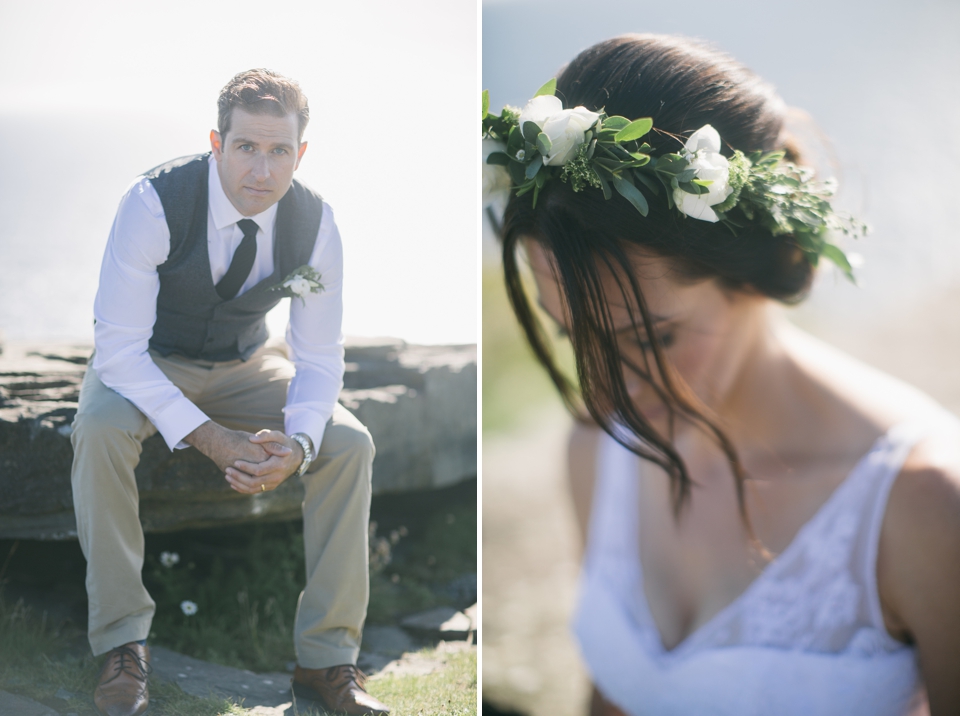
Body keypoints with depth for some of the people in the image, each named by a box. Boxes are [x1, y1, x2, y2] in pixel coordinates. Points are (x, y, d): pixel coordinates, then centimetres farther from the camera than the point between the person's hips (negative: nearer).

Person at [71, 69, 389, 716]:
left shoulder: (315, 221, -18)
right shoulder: (155, 202, -28)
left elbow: (319, 359, -12)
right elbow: (119, 348, -29)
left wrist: (298, 445, -34)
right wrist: (213, 439, -39)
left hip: (245, 363, 3)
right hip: (147, 364, -2)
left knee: (349, 444, -21)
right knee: (99, 430, -36)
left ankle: (328, 658, -11)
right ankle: (124, 644, -20)